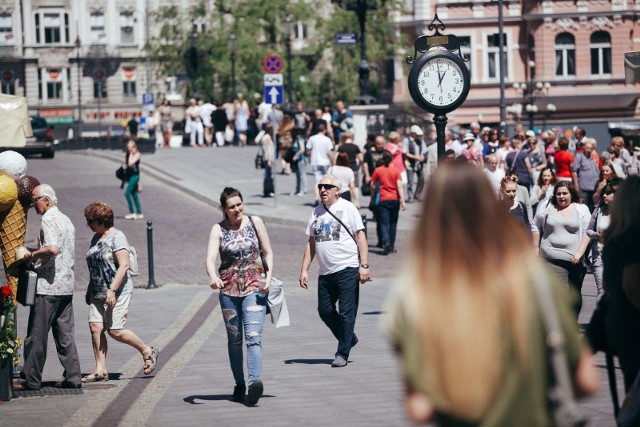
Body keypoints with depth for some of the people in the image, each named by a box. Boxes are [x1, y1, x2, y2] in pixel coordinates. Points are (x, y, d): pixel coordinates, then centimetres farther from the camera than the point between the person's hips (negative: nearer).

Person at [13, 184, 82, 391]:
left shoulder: (48, 220, -12)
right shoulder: (66, 220, 17)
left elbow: (53, 248, -27)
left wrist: (32, 255, -13)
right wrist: (37, 254, 20)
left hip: (49, 286, -9)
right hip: (66, 285, 9)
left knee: (37, 335, -2)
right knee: (65, 334, 10)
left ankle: (31, 379, 1)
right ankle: (72, 377, 8)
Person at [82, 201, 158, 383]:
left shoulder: (117, 237, -11)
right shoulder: (96, 238, 15)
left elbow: (124, 266, -19)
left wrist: (112, 289, -24)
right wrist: (89, 290, 22)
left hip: (117, 292, -8)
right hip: (98, 293, 8)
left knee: (115, 331, -9)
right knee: (95, 328, -1)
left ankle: (147, 352, 10)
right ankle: (100, 370, 2)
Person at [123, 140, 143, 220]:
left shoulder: (137, 154, -10)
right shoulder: (128, 154, 13)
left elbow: (130, 163, -23)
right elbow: (126, 163, 23)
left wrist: (131, 153, -13)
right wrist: (124, 165, 1)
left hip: (135, 175, -9)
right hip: (129, 175, 9)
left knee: (127, 193, -15)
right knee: (134, 194, 10)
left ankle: (132, 212, -10)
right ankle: (139, 213, 15)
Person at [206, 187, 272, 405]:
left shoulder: (255, 222, 2)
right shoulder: (218, 229, -1)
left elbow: (268, 252, 8)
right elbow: (210, 258, -13)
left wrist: (268, 277, -7)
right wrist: (213, 277, -34)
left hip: (254, 288, -2)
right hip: (229, 289, 2)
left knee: (253, 336, -17)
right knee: (234, 339, 11)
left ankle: (254, 381, -31)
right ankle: (239, 385, 23)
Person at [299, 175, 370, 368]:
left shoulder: (347, 208, -1)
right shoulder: (316, 212, 14)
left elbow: (360, 237, -3)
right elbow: (311, 243, 18)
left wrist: (364, 265, -11)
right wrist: (304, 270, 11)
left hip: (347, 269, -6)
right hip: (325, 272, 6)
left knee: (346, 313, -5)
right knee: (325, 311, 7)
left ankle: (342, 354, 2)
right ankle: (349, 338, 28)